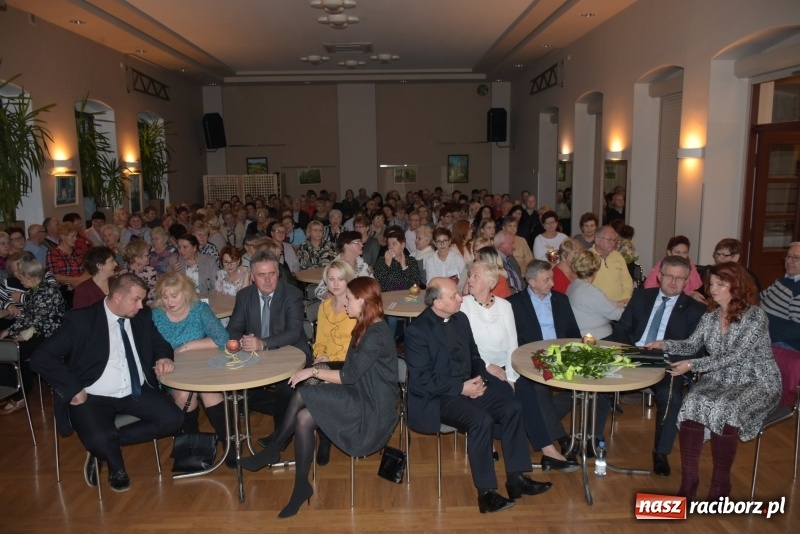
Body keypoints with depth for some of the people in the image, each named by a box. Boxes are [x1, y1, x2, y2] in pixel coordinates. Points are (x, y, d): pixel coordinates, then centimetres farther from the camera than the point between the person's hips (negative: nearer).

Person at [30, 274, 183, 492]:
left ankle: (108, 442, 2)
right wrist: (75, 389, -17)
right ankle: (116, 467, 7)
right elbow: (41, 357, -12)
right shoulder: (81, 319, -10)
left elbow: (159, 343, 18)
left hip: (136, 393, 5)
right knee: (99, 439, -32)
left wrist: (163, 357, -7)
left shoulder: (143, 316, 4)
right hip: (93, 397, -4)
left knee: (173, 419, -16)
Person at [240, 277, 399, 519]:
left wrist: (314, 371, -11)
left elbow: (349, 375, -20)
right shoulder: (365, 327, 9)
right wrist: (328, 377, -2)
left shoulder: (376, 334, -20)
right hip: (359, 396, 9)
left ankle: (272, 451, 2)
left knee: (303, 395, -17)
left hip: (372, 407, -8)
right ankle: (301, 486, 1)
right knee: (303, 418, -11)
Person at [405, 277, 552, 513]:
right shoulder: (417, 330, -16)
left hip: (468, 385, 8)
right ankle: (486, 492, -14)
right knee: (482, 420, -29)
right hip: (436, 397, -7)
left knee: (511, 408, -10)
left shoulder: (460, 318, 7)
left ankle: (516, 478, 2)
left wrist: (479, 378, -5)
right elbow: (421, 379, -18)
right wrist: (461, 388, -20)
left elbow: (474, 356, 17)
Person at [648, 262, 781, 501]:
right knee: (691, 404, -26)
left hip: (757, 383, -5)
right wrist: (664, 344, -11)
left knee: (724, 410, -34)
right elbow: (691, 346, 9)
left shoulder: (755, 316, -13)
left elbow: (736, 356, -22)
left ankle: (720, 486, -15)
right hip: (720, 380, 5)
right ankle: (688, 481, -19)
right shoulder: (710, 316, 6)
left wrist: (692, 365, -27)